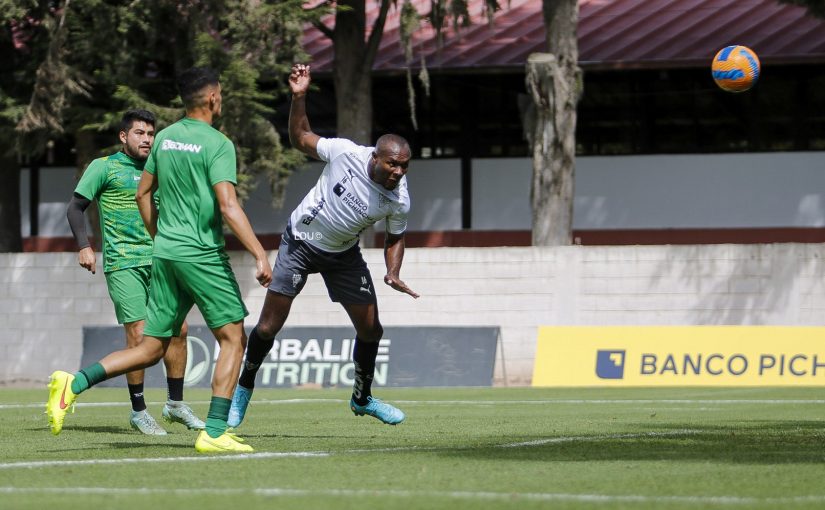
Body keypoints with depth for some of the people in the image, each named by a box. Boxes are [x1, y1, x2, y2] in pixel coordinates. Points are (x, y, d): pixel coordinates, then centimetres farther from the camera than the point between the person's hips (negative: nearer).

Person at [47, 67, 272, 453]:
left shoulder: (164, 138, 12)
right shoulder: (216, 144, -10)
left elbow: (143, 194, 20)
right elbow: (227, 206, -19)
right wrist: (260, 255, -20)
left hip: (165, 254, 7)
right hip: (202, 254, -7)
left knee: (151, 349, 10)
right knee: (233, 337, 2)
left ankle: (75, 383, -6)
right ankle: (214, 432, -6)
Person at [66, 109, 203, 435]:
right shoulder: (104, 167, 0)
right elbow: (75, 207, 0)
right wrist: (84, 246, -11)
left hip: (157, 262, 6)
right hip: (123, 264, -6)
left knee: (177, 329, 0)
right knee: (139, 334, -10)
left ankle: (175, 403, 13)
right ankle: (138, 411, 0)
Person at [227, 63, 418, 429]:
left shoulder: (399, 201, -20)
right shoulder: (345, 153, -27)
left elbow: (394, 238, 1)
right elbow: (300, 139, -9)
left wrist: (393, 273, -16)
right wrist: (299, 97, -20)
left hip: (343, 255, 3)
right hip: (300, 243, -3)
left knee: (371, 329, 1)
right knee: (269, 326, -6)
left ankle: (362, 398, 26)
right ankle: (243, 390, 17)